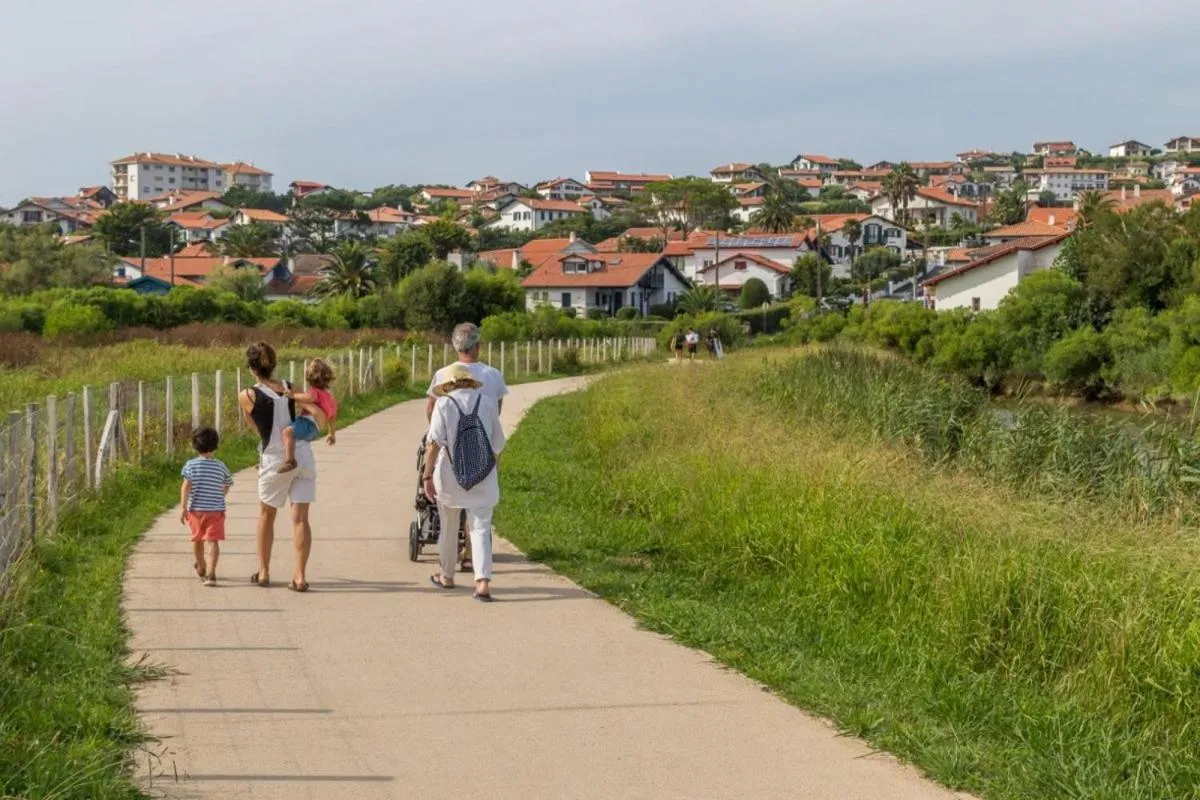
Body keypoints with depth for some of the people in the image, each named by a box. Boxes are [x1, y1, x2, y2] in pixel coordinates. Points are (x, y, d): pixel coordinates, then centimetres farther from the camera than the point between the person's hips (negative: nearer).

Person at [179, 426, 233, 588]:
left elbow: (186, 486, -12)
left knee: (198, 540, 19)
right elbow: (226, 488, 13)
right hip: (216, 509, -1)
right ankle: (210, 573, -23)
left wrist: (183, 507, -12)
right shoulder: (221, 466, 2)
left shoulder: (191, 465, -4)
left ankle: (201, 568, 40)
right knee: (212, 541, -8)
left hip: (196, 509, 1)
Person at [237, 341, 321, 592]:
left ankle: (263, 572, 25)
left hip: (275, 461, -2)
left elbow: (256, 427, 7)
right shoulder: (289, 388, 2)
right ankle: (300, 576, -2)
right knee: (300, 518, 2)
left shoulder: (247, 397, -7)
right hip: (303, 457, 2)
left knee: (266, 515, 18)